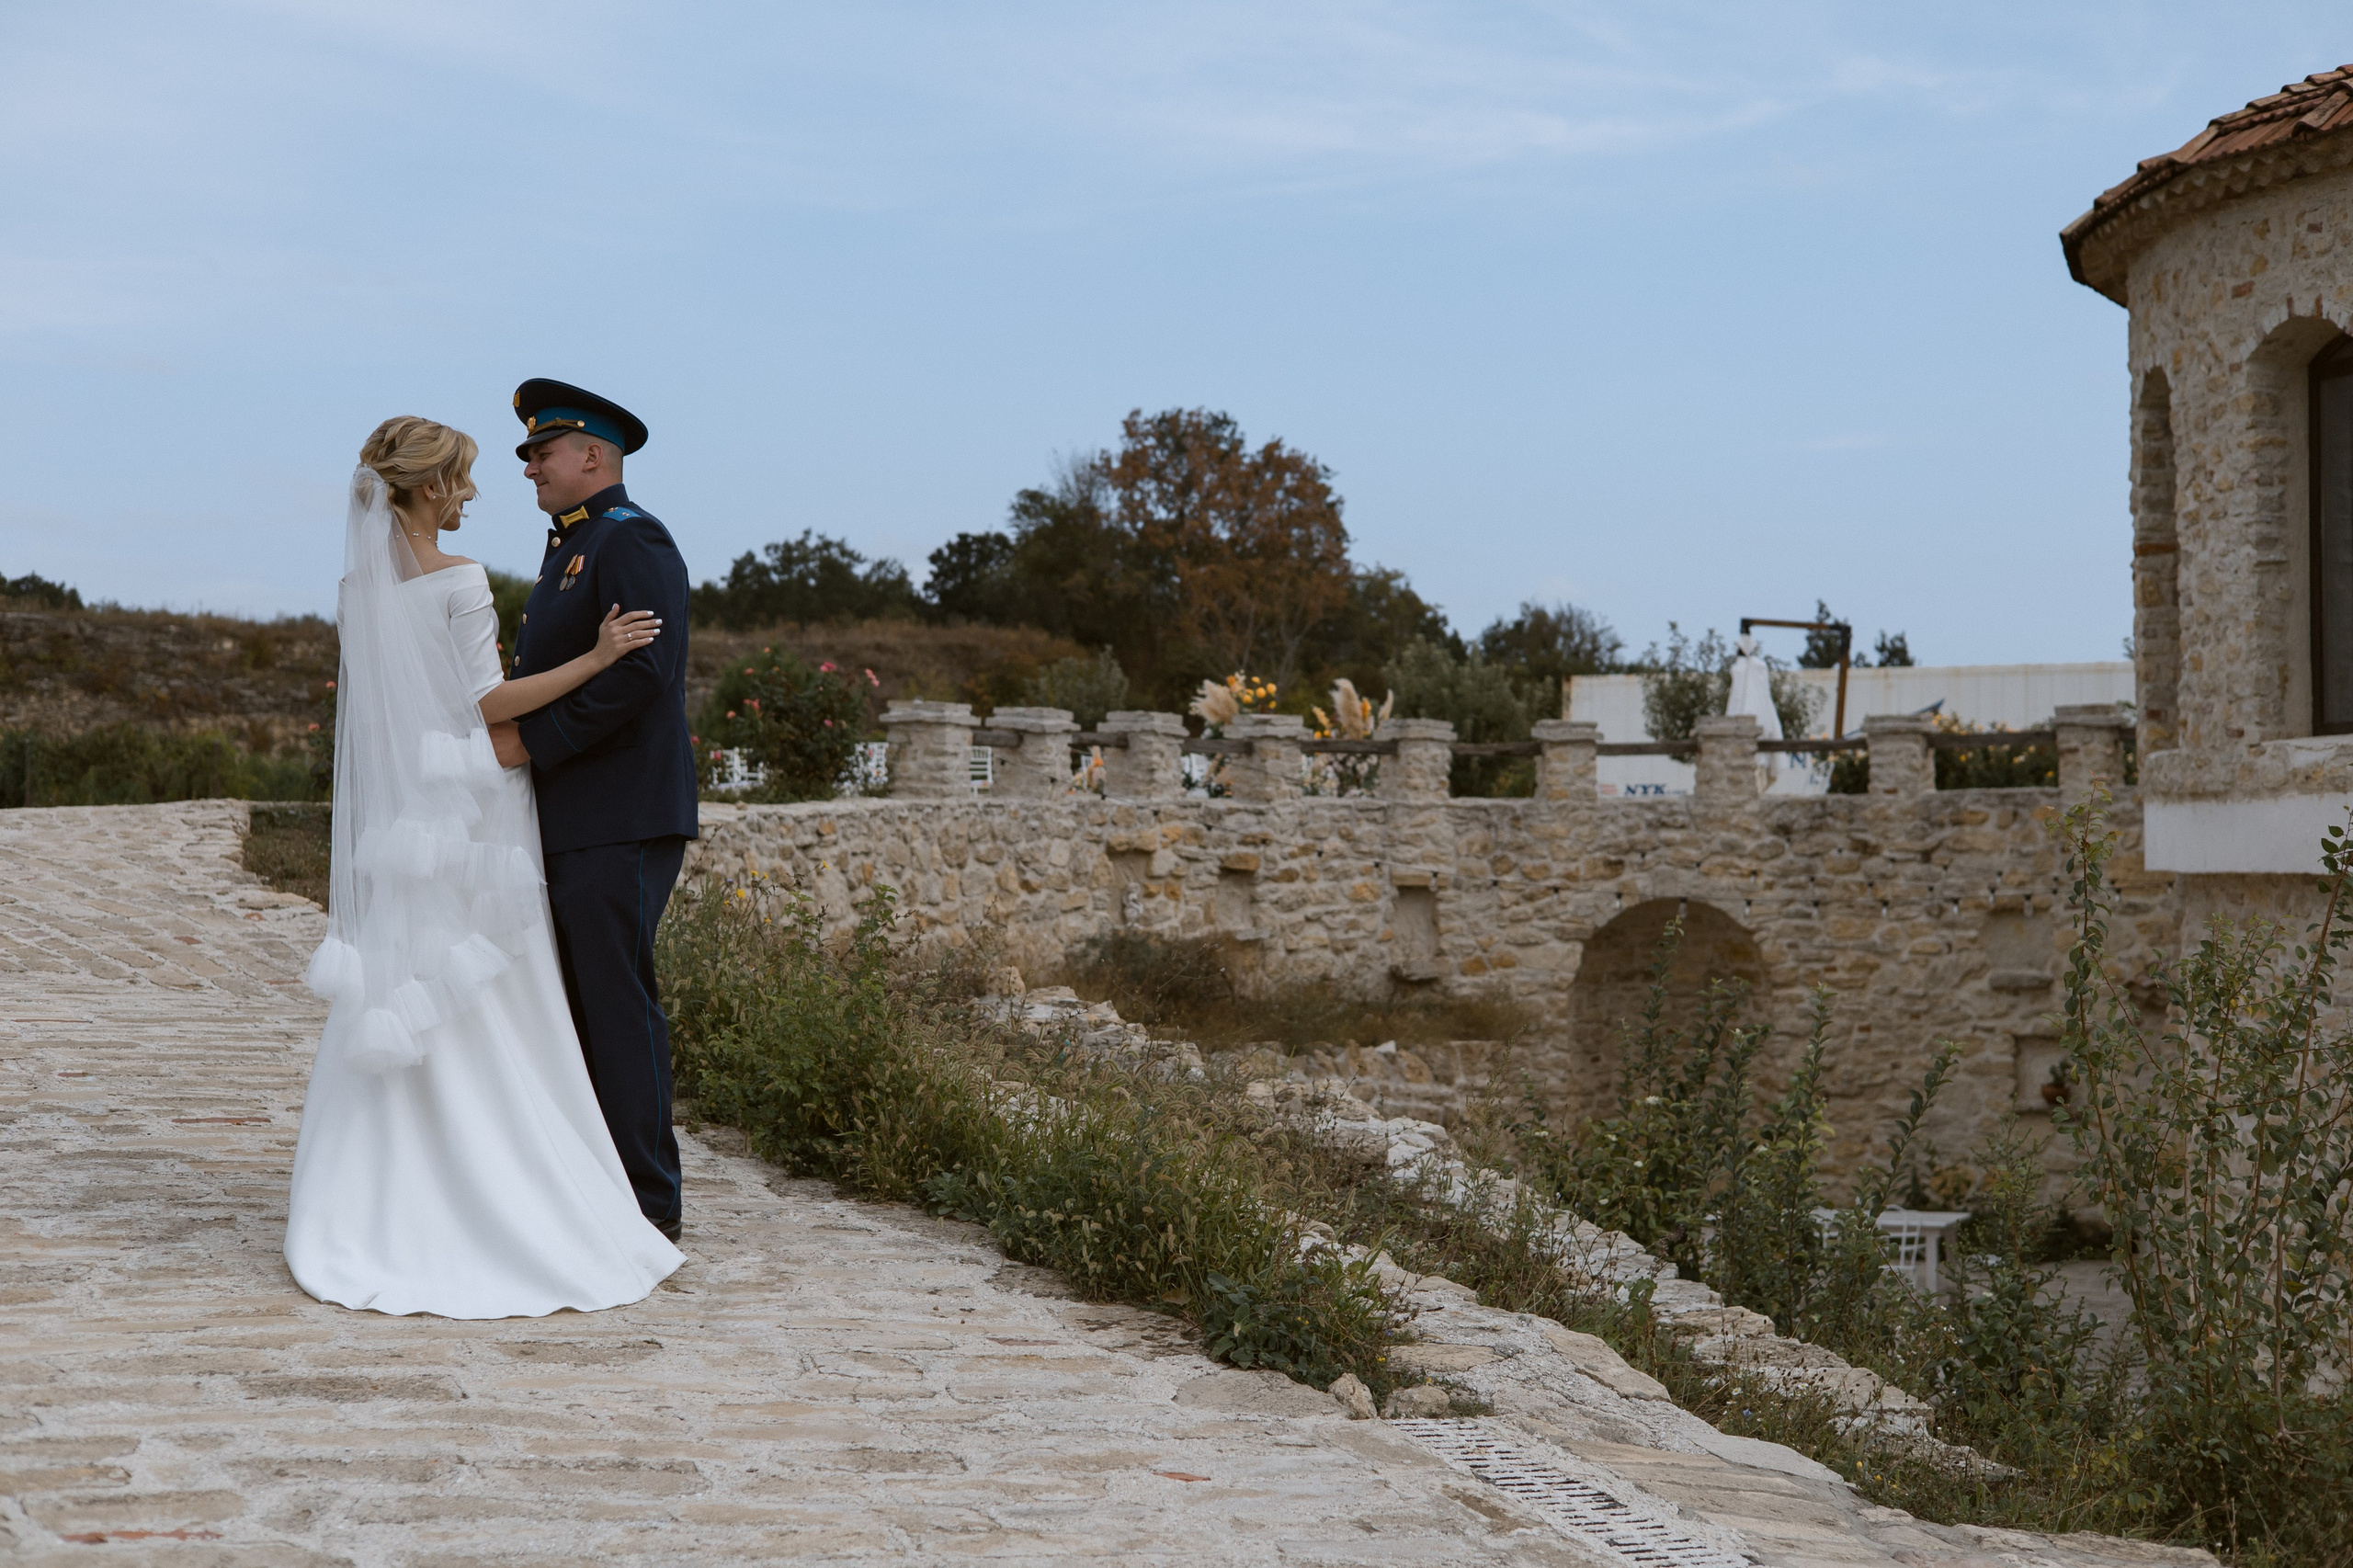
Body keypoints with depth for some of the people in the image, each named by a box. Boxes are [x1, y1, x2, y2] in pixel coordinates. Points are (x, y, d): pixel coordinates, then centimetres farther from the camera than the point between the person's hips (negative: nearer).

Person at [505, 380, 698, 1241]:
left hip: (620, 821, -10)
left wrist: (532, 742, -19)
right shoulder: (568, 549, 21)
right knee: (575, 1006, 12)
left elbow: (639, 670, -23)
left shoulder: (630, 540, -11)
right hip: (570, 822, 10)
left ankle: (646, 1202, -2)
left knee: (618, 1003, -7)